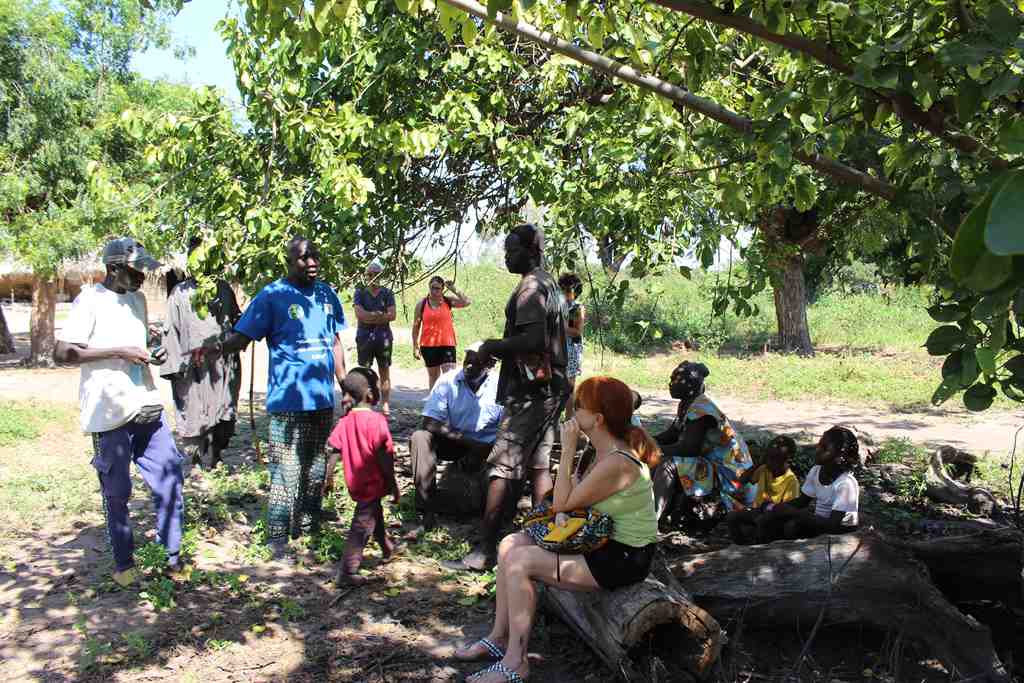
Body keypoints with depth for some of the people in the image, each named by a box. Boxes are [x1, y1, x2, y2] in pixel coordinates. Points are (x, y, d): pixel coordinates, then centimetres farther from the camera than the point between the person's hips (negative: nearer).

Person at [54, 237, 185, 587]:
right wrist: (118, 352, -18)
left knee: (169, 479, 6)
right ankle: (124, 563, 21)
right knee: (117, 493, 6)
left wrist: (153, 354, 4)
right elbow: (62, 352, -14)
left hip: (147, 407, 6)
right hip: (109, 413, -6)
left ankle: (172, 555, 18)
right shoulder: (89, 300, -9)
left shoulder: (138, 299, 13)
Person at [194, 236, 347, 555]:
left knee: (316, 470, 15)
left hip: (322, 399, 6)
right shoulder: (272, 295, -7)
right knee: (286, 473, -5)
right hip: (287, 401, -6)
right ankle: (278, 538, 7)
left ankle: (308, 529, 29)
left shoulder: (327, 295, 9)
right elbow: (242, 336, -12)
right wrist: (218, 347, -33)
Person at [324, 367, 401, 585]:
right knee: (363, 526, -1)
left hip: (356, 483, 8)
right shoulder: (376, 420, -20)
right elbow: (383, 456, -19)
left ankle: (388, 549, 50)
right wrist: (393, 484, -11)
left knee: (375, 513, 28)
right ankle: (347, 573, -1)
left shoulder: (345, 421, -1)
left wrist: (328, 478, 12)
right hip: (372, 483, -8)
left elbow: (333, 452, 1)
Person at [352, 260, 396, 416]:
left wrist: (370, 317, -8)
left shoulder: (387, 293, 8)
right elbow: (359, 314, -8)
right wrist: (379, 315, -9)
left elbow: (392, 315, -4)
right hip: (364, 338, -1)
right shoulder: (360, 293, 6)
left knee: (384, 372, 4)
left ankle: (385, 405, 8)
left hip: (384, 338, 1)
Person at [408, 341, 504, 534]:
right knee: (419, 437, -27)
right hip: (454, 442, 1)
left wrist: (483, 451, -24)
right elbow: (428, 423, -18)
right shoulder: (447, 381, -12)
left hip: (487, 446, 0)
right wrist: (467, 441, -26)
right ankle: (428, 514, -30)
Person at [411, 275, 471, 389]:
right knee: (433, 375, 13)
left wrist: (454, 290, -11)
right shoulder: (422, 304, 3)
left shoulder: (448, 301, 3)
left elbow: (466, 302, -10)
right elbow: (416, 326, 6)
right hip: (428, 346, 1)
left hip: (447, 344, -1)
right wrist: (415, 346, 3)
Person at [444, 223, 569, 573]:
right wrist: (500, 349, 18)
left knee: (501, 466, -8)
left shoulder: (530, 286, -13)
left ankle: (485, 550, -5)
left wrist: (494, 346, -11)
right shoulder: (548, 284, 18)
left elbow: (533, 339, -25)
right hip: (549, 388, 10)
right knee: (539, 465, 12)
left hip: (530, 392, -10)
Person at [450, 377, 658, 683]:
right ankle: (499, 638, 10)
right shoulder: (608, 450, 4)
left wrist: (567, 450, -18)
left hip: (624, 559, -10)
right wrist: (562, 511, -11)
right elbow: (574, 495, 11)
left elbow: (561, 503, -18)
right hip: (606, 542, 10)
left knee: (521, 561, -18)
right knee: (510, 544, 2)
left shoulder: (616, 464, -26)